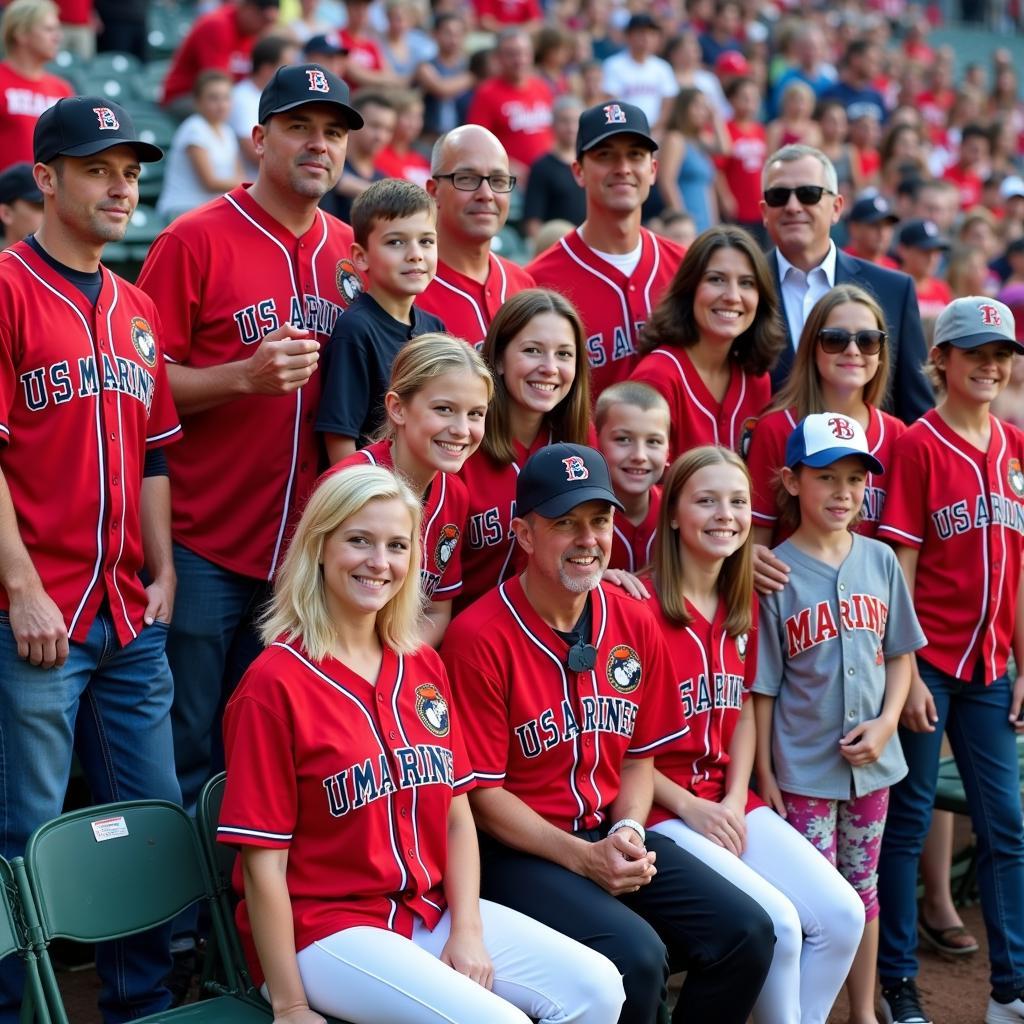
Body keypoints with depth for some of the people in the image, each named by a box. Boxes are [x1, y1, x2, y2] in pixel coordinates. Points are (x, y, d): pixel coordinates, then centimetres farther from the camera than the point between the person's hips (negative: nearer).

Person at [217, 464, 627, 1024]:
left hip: (431, 909, 7)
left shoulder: (424, 666, 8)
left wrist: (467, 931, -5)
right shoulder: (275, 681, -13)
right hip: (323, 926, -6)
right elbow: (263, 863, -13)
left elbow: (457, 815, 9)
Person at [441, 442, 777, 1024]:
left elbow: (640, 755, 12)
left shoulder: (635, 621, 4)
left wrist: (628, 833, -7)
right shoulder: (480, 637, -15)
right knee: (637, 954, -28)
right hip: (518, 848, -6)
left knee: (747, 931, -8)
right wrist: (583, 857, -17)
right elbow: (481, 792, -12)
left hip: (610, 831, 6)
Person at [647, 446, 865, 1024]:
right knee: (777, 923, -20)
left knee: (842, 915, -7)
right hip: (661, 809, -7)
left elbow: (744, 711, 13)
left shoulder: (744, 603, 10)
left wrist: (735, 801, -1)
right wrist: (689, 805, -15)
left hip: (731, 802, 7)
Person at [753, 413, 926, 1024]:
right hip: (803, 768, -4)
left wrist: (886, 724, -8)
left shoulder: (881, 561, 1)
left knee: (863, 887, 16)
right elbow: (762, 685, -7)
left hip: (872, 762, 4)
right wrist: (764, 774, -8)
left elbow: (900, 654, 8)